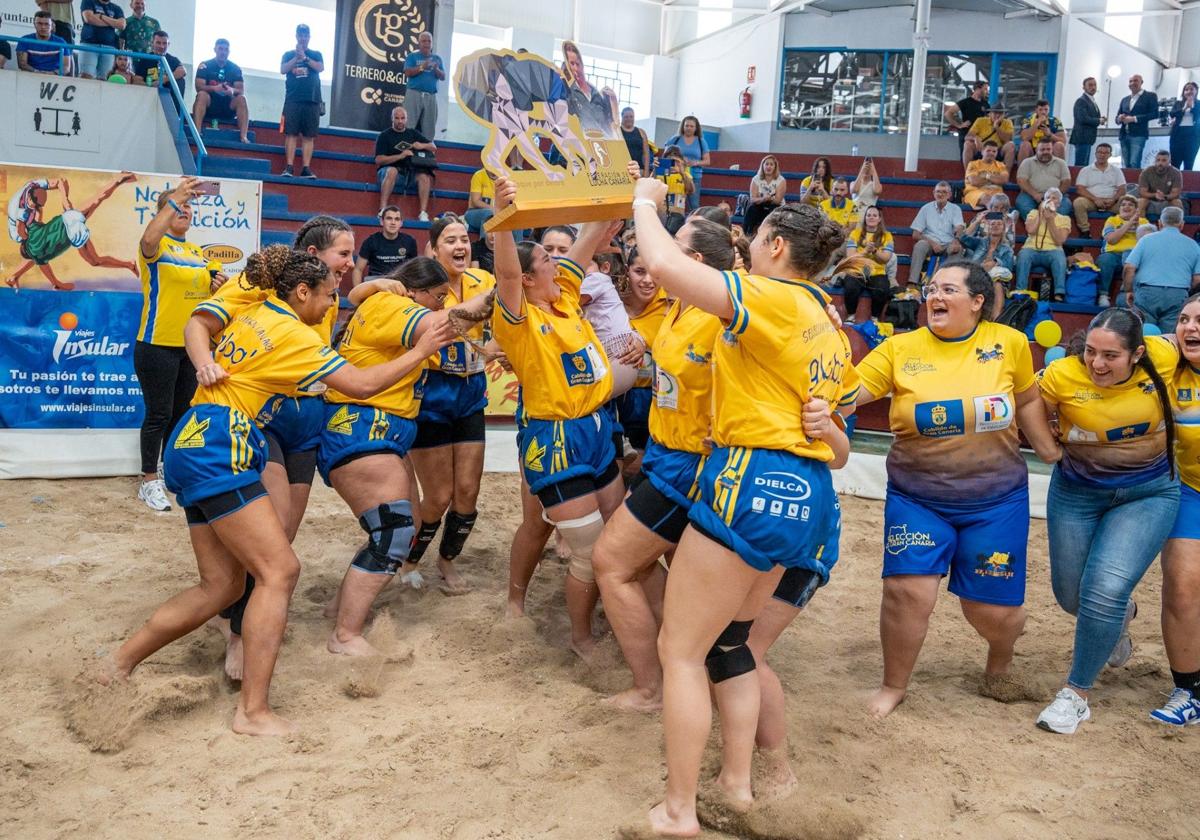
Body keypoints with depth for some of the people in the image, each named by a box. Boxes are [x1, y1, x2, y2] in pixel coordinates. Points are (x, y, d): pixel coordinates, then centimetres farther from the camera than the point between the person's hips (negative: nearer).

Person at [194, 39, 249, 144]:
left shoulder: (235, 69, 5)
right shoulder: (205, 66, -1)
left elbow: (242, 91, -4)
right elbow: (199, 87, -12)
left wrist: (233, 90, -29)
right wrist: (214, 88, -32)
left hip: (228, 107, 2)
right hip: (209, 105, -2)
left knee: (241, 99, -24)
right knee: (202, 95, -31)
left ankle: (244, 136, -36)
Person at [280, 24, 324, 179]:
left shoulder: (316, 54, 16)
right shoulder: (289, 54, 14)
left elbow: (320, 68, -3)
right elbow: (282, 70, -2)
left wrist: (305, 57, -11)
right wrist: (297, 57, -11)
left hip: (312, 100, 1)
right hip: (293, 100, -1)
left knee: (308, 135, -3)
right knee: (291, 133, -7)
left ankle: (306, 168, -5)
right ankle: (288, 167, -9)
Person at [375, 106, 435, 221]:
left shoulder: (413, 133, 21)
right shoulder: (384, 135, 8)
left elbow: (434, 147, 20)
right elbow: (378, 160, -5)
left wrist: (422, 146, -4)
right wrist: (400, 156, -16)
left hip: (411, 173, 3)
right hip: (390, 171, -3)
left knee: (425, 176, -28)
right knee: (392, 171, -38)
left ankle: (424, 213, -33)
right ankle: (382, 210, -41)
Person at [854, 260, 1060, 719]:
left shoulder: (1010, 343, -4)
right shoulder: (900, 348, -7)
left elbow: (1028, 401, 10)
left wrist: (1053, 453, 13)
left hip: (996, 501, 1)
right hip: (916, 499, 0)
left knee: (991, 608, 6)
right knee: (908, 590, -12)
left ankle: (1001, 651, 45)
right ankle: (893, 686, 14)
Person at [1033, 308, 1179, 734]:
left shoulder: (1163, 357, -19)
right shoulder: (1061, 375, -23)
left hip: (1149, 493, -1)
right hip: (1077, 491, 1)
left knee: (1106, 590, -18)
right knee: (1072, 595, 14)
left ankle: (1076, 694, 2)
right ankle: (1120, 613, 53)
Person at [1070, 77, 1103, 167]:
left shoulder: (1091, 101, 20)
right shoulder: (1081, 101, -10)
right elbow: (1083, 118, -21)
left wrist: (1101, 120, 4)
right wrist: (1099, 121, -10)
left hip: (1087, 138, 10)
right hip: (1082, 137, -10)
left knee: (1085, 165, 9)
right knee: (1080, 165, -12)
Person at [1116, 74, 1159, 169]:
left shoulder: (1150, 96, 4)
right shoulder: (1124, 99, 20)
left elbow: (1154, 114, -7)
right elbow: (1117, 118, 19)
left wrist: (1134, 118, -14)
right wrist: (1119, 118, -5)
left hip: (1138, 135, -6)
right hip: (1124, 135, 6)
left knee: (1134, 164, -17)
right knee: (1125, 166, 3)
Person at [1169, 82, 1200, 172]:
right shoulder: (1178, 103, 13)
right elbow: (1172, 114, -4)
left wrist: (1192, 107, -19)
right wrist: (1184, 108, -18)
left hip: (1193, 134, -1)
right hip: (1178, 134, 1)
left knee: (1189, 164, -3)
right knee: (1175, 163, -3)